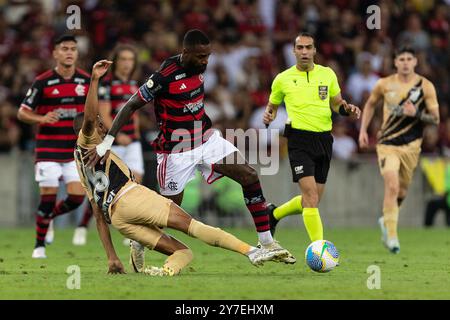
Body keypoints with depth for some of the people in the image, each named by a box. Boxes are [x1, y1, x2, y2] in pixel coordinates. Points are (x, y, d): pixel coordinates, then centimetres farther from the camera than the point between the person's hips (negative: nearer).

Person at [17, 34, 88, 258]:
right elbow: (22, 113, -4)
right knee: (48, 197, -5)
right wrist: (42, 119, -21)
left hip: (75, 150, 3)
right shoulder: (42, 82, -7)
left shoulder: (86, 80, 4)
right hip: (48, 150, -3)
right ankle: (39, 245, 12)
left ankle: (48, 216, 26)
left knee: (77, 197, -6)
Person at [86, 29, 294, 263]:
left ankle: (267, 243, -2)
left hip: (207, 139, 7)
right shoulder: (164, 77, -24)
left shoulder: (198, 67, -1)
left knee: (250, 176, -7)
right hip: (177, 151, -7)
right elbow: (131, 105, -18)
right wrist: (106, 143, -21)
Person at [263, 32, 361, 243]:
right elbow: (272, 105, 17)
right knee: (311, 196, -18)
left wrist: (347, 109, -4)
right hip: (299, 140, -4)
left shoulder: (327, 74, 8)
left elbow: (337, 103, 18)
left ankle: (275, 214, 36)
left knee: (312, 200, 10)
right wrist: (268, 116, -6)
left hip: (324, 139, 4)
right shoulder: (283, 79, 2)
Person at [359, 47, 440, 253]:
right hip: (387, 143, -1)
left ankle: (386, 221, 41)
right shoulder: (384, 85, 0)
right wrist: (363, 130, 11)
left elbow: (435, 119, -2)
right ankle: (392, 236, -17)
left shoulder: (426, 87, -3)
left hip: (411, 145, 1)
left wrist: (417, 113, -21)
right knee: (392, 187, -19)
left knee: (401, 192, 12)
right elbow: (370, 104, 19)